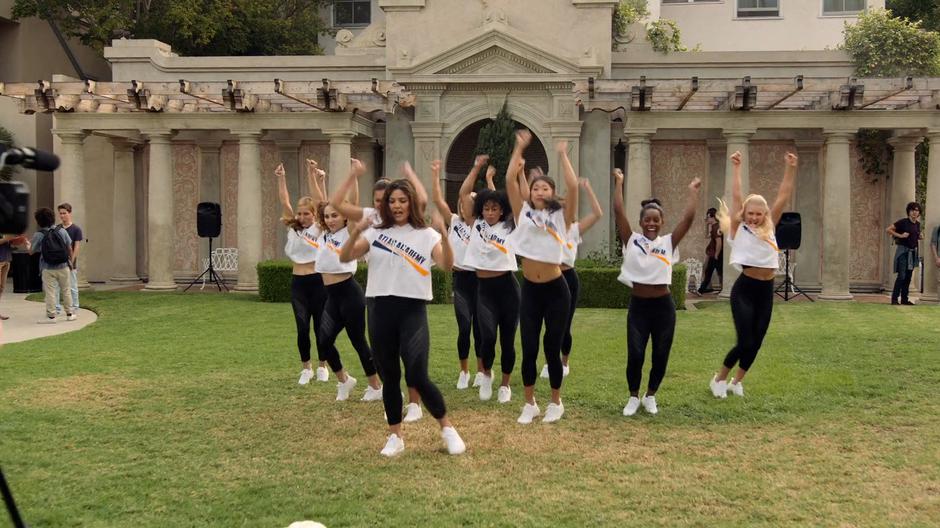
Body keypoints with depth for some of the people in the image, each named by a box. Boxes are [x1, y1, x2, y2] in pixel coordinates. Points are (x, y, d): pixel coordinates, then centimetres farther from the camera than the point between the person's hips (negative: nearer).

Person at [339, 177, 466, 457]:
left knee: (417, 377, -13)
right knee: (389, 377, 9)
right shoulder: (376, 233, 8)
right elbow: (344, 258, -1)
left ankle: (447, 428, 8)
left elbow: (447, 265, -13)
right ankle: (395, 436, 23)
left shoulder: (426, 235, 2)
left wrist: (443, 235, -28)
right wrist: (356, 232, -18)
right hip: (381, 310, 3)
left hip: (413, 309, -3)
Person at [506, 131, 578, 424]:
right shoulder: (524, 214, 5)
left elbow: (573, 186, -14)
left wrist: (563, 155, -5)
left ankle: (556, 402, 22)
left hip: (555, 290, -2)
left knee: (552, 348, 5)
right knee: (528, 350, 4)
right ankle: (530, 403, 18)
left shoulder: (561, 217, 0)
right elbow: (510, 180, -2)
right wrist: (519, 148, 2)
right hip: (529, 290, 2)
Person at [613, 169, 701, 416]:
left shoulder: (668, 243, 3)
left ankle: (650, 396, 31)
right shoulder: (632, 241, 0)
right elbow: (618, 211, -6)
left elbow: (688, 217, -4)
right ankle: (634, 397, 17)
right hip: (638, 306, -1)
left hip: (663, 306, 1)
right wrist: (619, 182, -3)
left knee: (660, 356, 7)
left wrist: (693, 191, 2)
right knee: (635, 356, -7)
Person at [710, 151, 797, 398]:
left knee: (756, 342, 9)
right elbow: (736, 197, -8)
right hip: (744, 289, -5)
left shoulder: (769, 228, 9)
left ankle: (736, 381, 27)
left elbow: (783, 197, 4)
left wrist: (790, 169, -2)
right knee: (745, 342, -8)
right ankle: (719, 379, 13)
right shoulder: (738, 229, -1)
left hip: (766, 290, 5)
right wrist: (736, 168, -11)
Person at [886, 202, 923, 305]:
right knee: (901, 276, -11)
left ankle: (904, 299, 14)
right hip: (903, 251, -7)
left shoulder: (917, 224, 9)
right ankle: (894, 299, -7)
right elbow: (889, 229, -11)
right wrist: (900, 235, -18)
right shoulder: (903, 222, -10)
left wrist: (920, 237, 5)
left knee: (908, 276, 8)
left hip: (913, 252, 7)